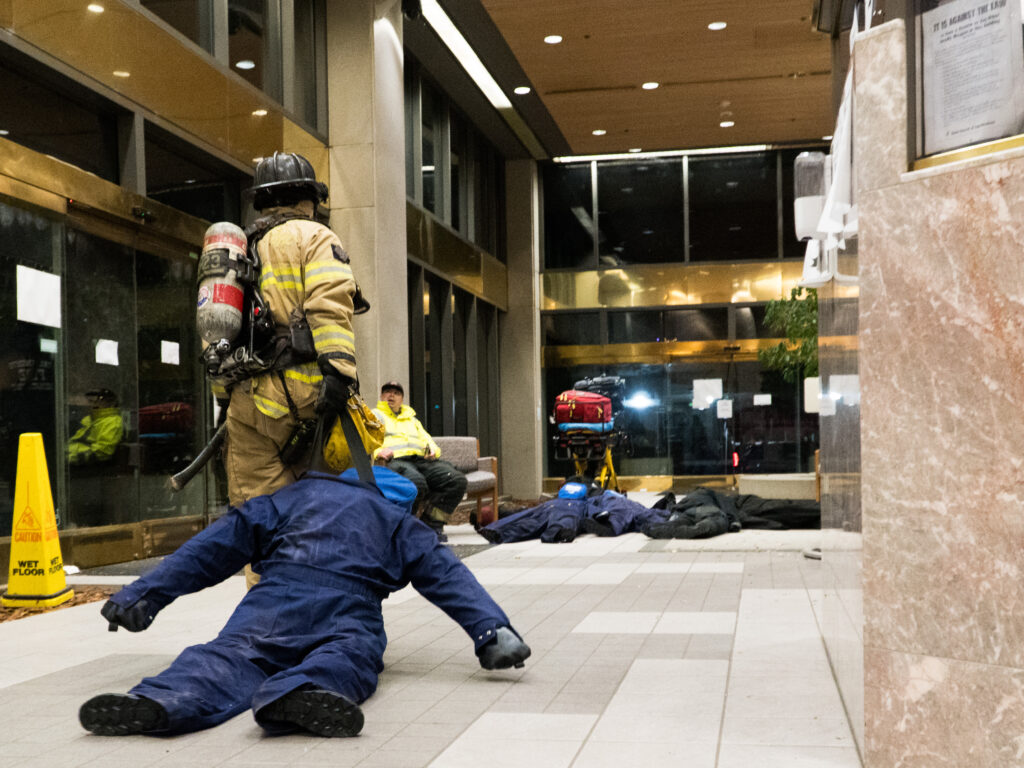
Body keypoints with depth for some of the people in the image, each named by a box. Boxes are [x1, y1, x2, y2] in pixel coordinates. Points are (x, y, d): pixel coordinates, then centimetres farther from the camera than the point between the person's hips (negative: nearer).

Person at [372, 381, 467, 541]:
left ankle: (433, 523, -14)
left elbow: (426, 439, 32)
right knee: (416, 483, -41)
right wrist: (378, 451, -17)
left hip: (421, 460, 6)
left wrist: (433, 450, 7)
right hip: (394, 461, -6)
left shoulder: (411, 418, 39)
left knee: (458, 480, -20)